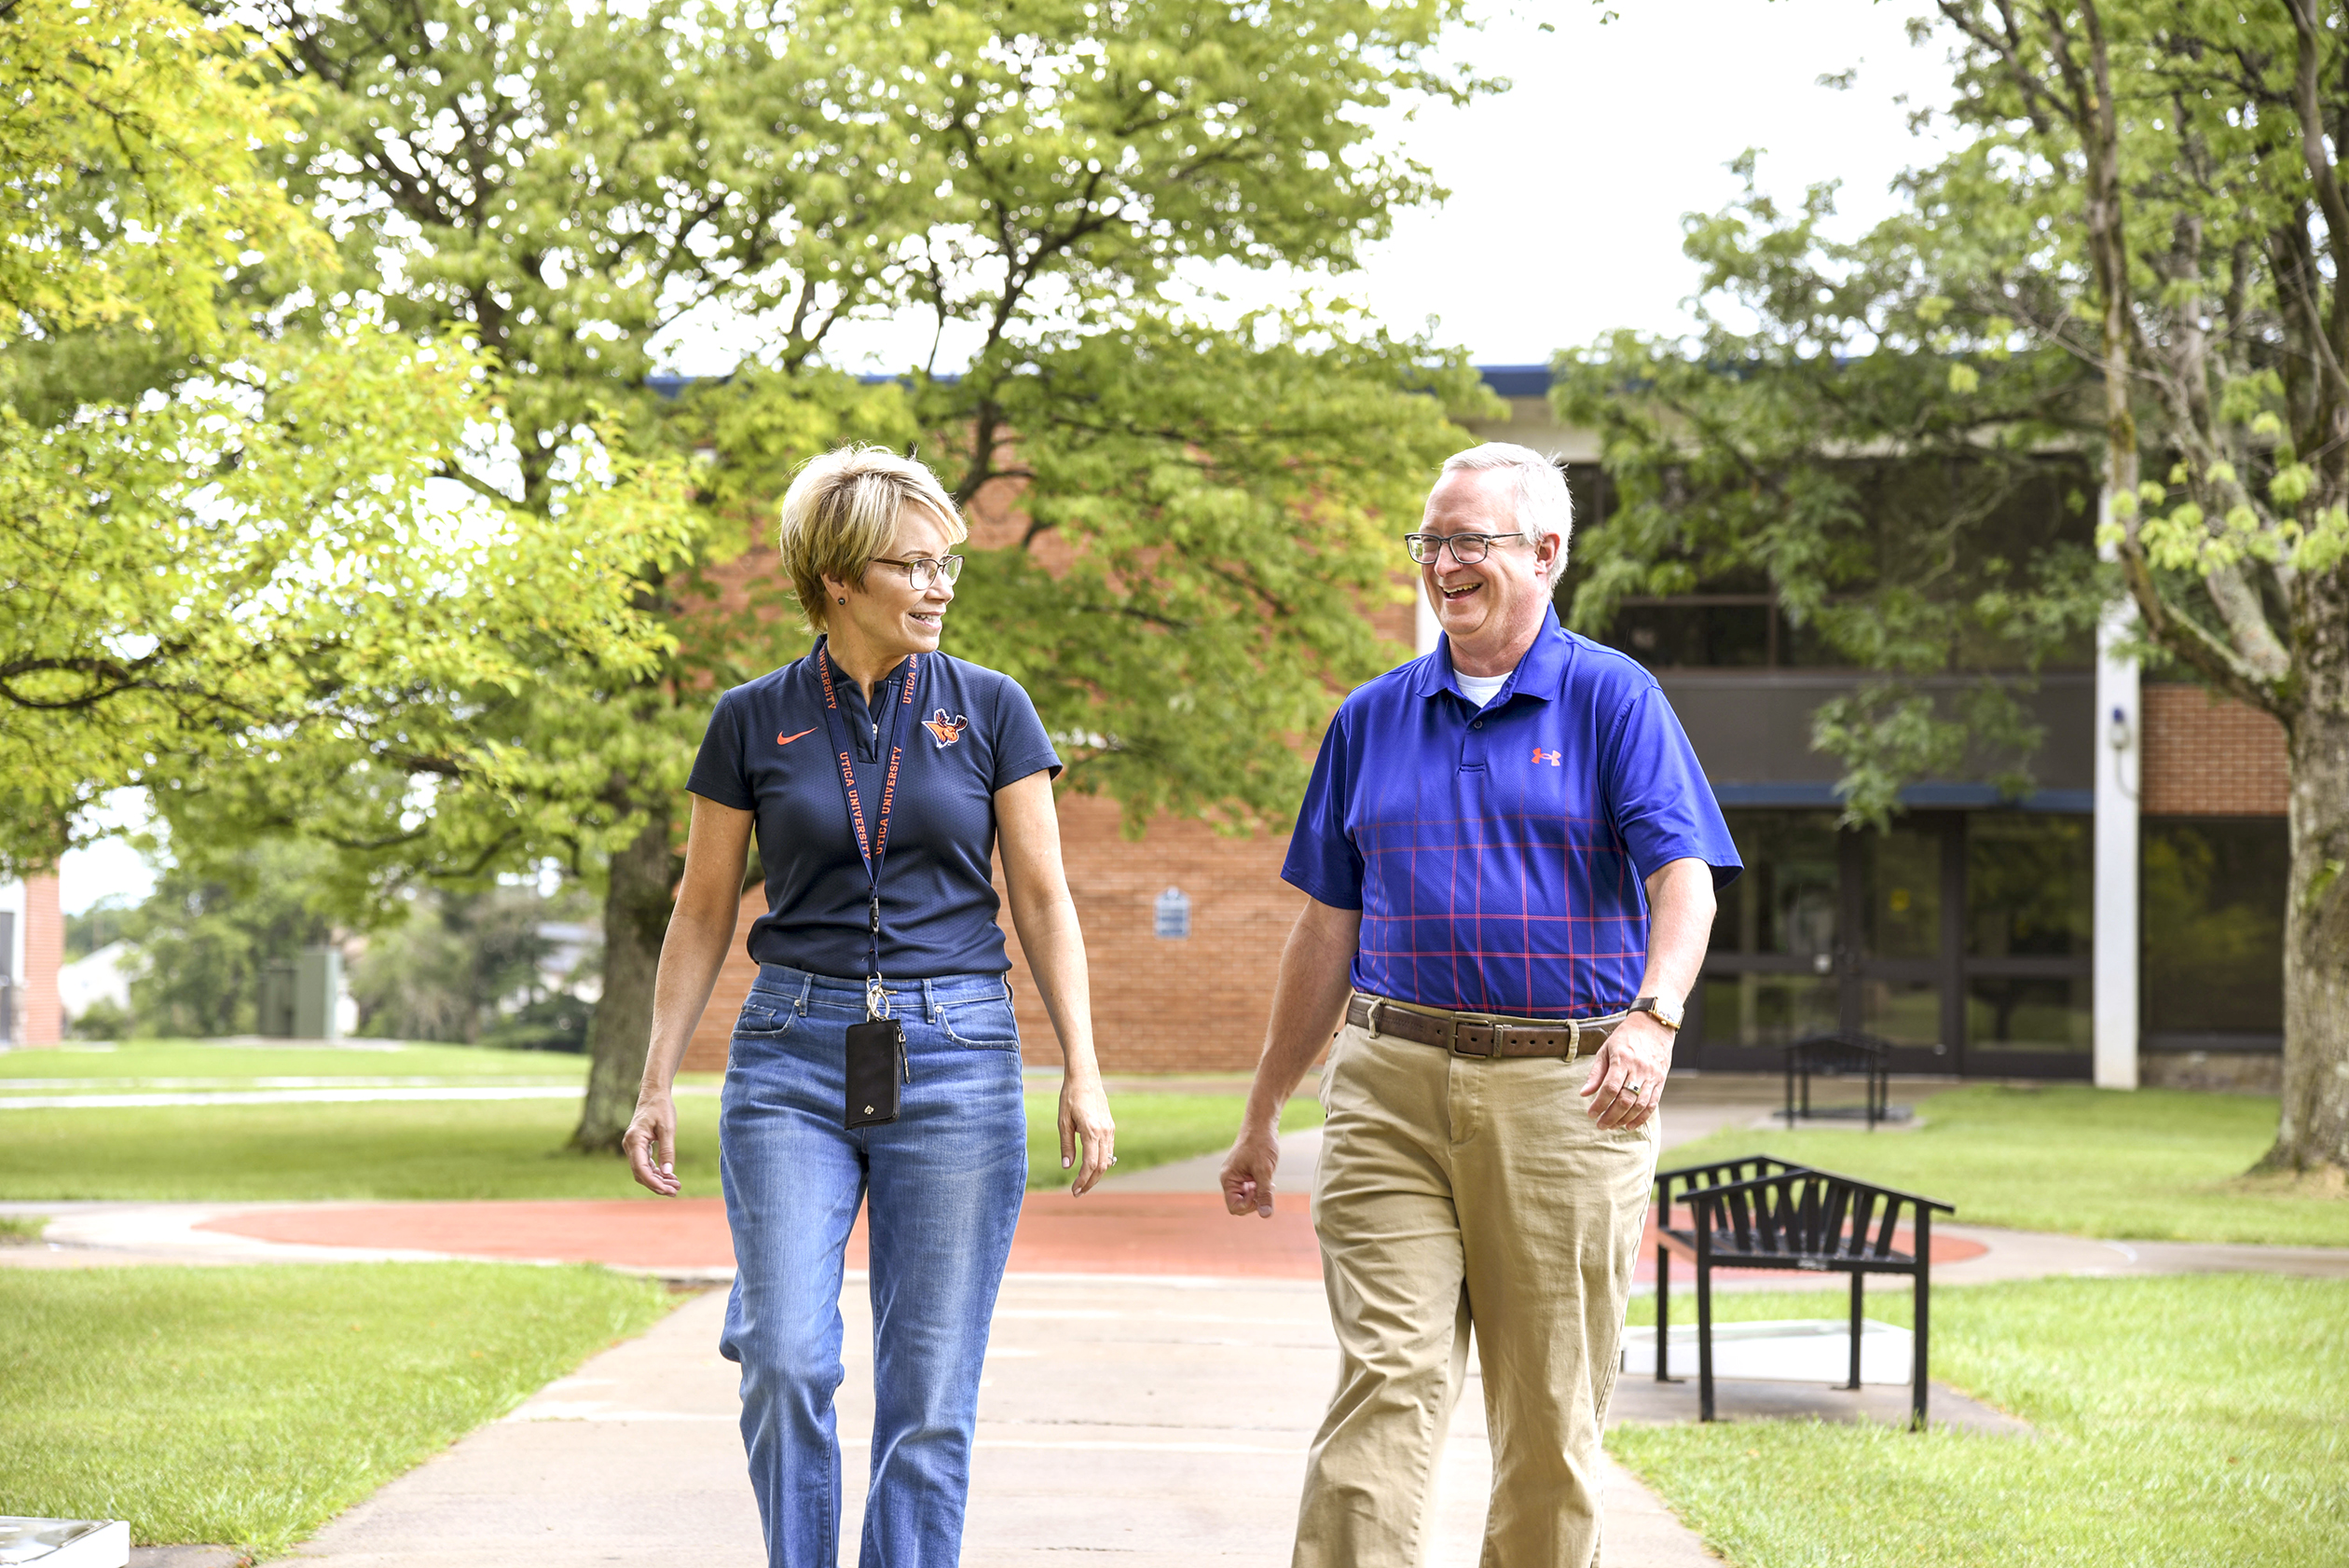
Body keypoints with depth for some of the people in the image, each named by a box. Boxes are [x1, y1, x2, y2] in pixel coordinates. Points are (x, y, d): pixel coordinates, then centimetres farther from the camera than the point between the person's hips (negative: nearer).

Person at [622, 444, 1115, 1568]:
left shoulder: (989, 709, 3)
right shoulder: (753, 722, 4)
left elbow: (1043, 899, 4)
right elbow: (703, 914, 10)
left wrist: (1082, 1071, -5)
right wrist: (656, 1085, 5)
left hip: (956, 1055, 0)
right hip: (793, 1057, 0)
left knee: (929, 1393, 0)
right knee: (786, 1362, -12)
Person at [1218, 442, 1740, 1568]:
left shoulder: (1613, 701, 2)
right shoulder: (1372, 719, 13)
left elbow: (1684, 879, -10)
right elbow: (1327, 931, 17)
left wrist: (1654, 1018, -30)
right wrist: (1263, 1114, 16)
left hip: (1566, 1095, -2)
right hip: (1392, 1090, 2)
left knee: (1551, 1413, 5)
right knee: (1385, 1382, -10)